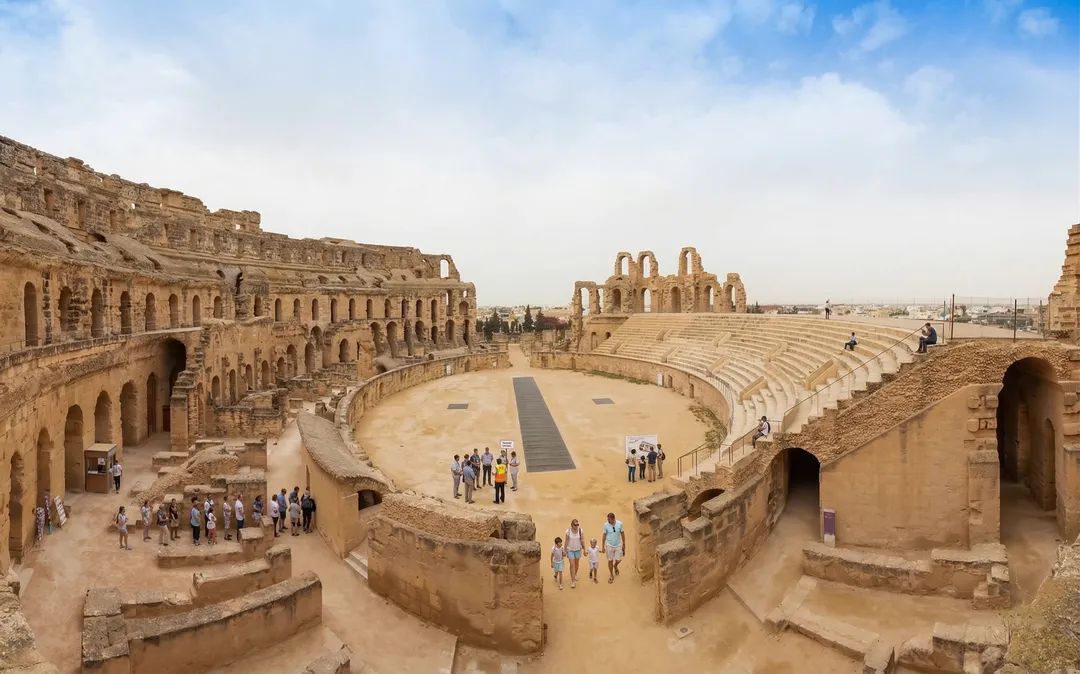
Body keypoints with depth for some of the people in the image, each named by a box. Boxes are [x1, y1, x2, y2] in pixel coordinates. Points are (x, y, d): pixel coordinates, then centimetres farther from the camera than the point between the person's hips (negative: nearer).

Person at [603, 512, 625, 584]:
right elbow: (604, 535, -5)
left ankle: (615, 566, 43)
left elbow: (622, 534, -1)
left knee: (618, 560, 7)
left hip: (618, 545, 1)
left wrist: (624, 544, 5)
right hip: (609, 545, -1)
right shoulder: (606, 525, -16)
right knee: (610, 561, 9)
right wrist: (603, 547, 0)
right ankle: (611, 576, 29)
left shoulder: (620, 524, -15)